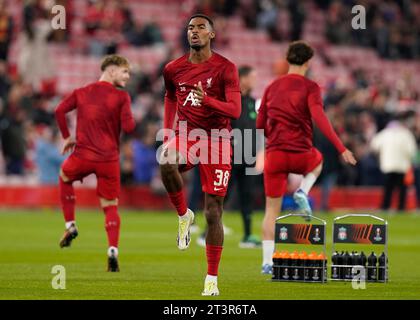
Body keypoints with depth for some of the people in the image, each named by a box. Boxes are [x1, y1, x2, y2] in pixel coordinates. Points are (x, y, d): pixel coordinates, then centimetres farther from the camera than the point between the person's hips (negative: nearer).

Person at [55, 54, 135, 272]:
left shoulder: (82, 93, 9)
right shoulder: (121, 97, -3)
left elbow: (60, 111, -1)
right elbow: (128, 127, -12)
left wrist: (67, 137, 10)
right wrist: (130, 118, 11)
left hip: (82, 155, 2)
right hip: (109, 159, -2)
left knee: (65, 178, 33)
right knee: (110, 207, 6)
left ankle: (70, 226, 24)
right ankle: (113, 251, -11)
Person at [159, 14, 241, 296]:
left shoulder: (225, 68, -7)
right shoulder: (175, 69, 5)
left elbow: (235, 110, -14)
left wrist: (206, 100, -32)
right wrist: (167, 132, 13)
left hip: (217, 139, -2)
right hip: (187, 134, 2)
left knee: (213, 213, -2)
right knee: (166, 163, -35)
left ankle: (212, 280, 6)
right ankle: (184, 215, -8)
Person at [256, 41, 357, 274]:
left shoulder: (272, 87, 10)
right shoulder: (310, 87, -4)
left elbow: (260, 125, 14)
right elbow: (319, 118, -18)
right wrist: (341, 148, -20)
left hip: (275, 154, 3)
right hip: (301, 154, -3)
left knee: (272, 209, 11)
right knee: (318, 161, 35)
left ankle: (268, 262, 3)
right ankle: (303, 192, 7)